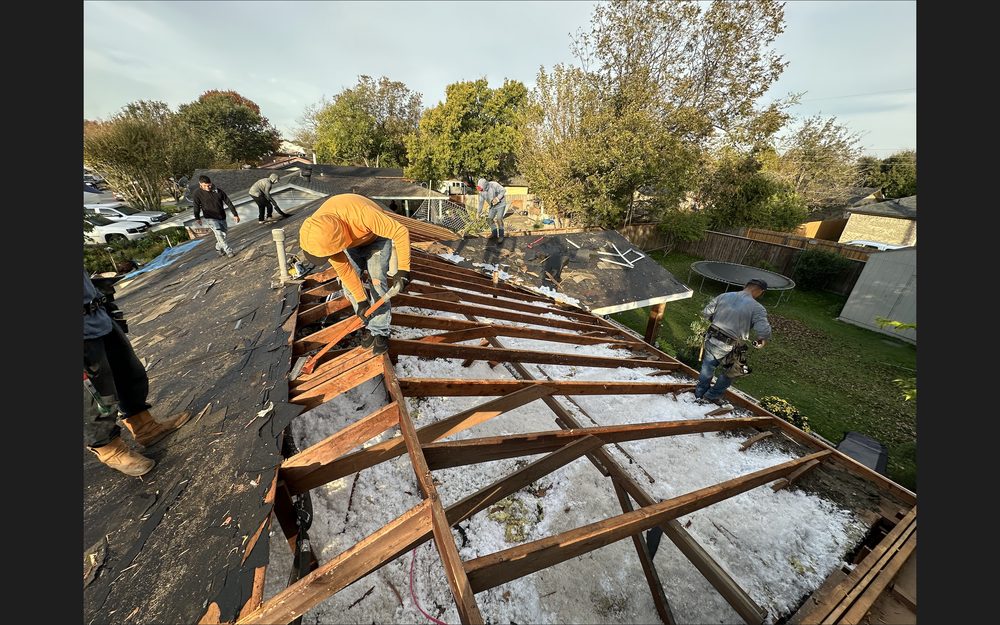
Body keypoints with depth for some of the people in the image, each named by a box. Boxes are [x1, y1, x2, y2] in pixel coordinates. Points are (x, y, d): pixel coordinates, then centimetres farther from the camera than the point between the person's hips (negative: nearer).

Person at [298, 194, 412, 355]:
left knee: (377, 280, -19)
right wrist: (361, 300, -23)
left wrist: (403, 269, -38)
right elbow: (343, 268, -22)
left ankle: (380, 331, -5)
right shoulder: (316, 232, -28)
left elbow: (401, 232, -36)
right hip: (352, 242, 4)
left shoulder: (361, 214, -45)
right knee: (348, 284, -7)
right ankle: (371, 325, 10)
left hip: (376, 238, -4)